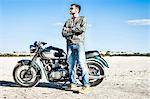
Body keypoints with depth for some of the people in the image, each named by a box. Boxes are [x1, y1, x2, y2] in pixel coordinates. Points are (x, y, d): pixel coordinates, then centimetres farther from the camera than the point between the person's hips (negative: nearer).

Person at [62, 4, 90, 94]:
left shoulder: (83, 19, 11)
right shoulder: (68, 21, 23)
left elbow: (82, 29, -8)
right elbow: (64, 33, 9)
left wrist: (70, 30, -1)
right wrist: (74, 31, -7)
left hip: (79, 43, -5)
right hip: (70, 44, 5)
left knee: (82, 64, -13)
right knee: (71, 65, 3)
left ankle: (86, 85, -15)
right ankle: (73, 84, 9)